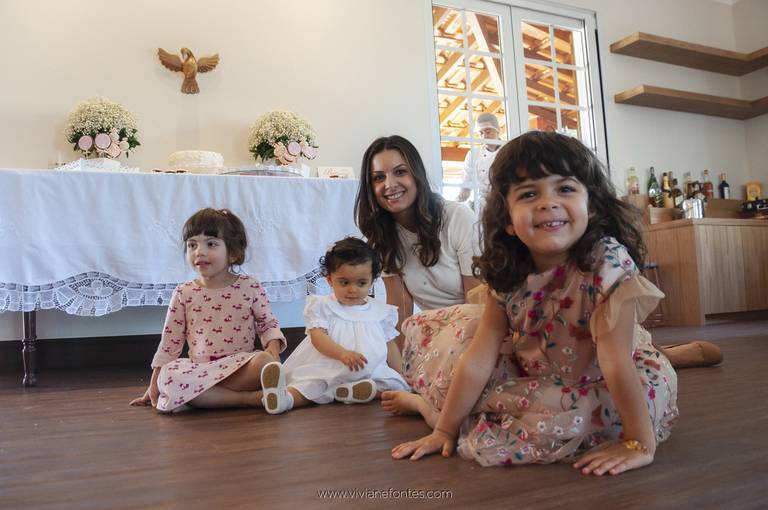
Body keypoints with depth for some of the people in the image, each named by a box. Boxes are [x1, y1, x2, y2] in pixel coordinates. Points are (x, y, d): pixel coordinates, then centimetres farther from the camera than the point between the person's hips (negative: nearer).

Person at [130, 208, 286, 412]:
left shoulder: (250, 287, 1)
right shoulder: (184, 294, 6)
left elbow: (268, 324, 9)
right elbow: (169, 341, 11)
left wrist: (273, 349, -13)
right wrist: (153, 386, 11)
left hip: (242, 364, -1)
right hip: (199, 368, 1)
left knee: (265, 361, -33)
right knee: (168, 377, -31)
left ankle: (199, 396, -18)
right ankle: (246, 398, -26)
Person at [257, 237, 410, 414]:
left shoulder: (381, 311, 13)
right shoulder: (322, 306, 4)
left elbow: (390, 346, 19)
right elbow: (318, 337, -11)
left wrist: (401, 373, 10)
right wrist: (343, 353, -27)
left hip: (371, 373, 3)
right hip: (327, 371, -2)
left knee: (396, 384, -22)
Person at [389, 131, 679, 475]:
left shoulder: (607, 263, -30)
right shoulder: (509, 273, -15)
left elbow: (617, 365, -31)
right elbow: (479, 358, -13)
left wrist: (640, 444, -27)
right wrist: (444, 429, -11)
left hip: (603, 391, -4)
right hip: (539, 378, 5)